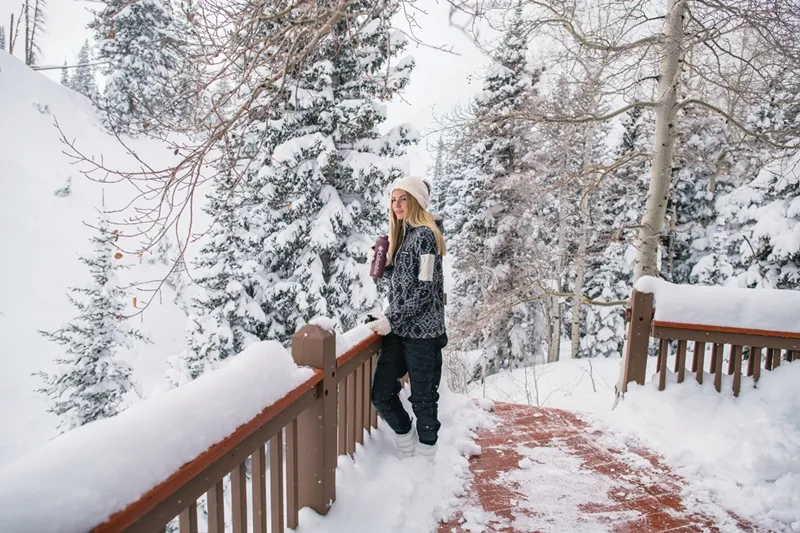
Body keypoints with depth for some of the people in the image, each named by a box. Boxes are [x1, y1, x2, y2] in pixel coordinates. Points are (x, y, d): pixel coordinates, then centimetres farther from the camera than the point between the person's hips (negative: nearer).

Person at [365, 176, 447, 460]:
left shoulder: (425, 234, -11)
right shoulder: (403, 233, 15)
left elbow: (425, 290, -17)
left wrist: (392, 320, -17)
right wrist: (383, 264, 4)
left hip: (422, 332, -8)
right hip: (398, 329, 8)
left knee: (423, 399, 5)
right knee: (381, 394, 8)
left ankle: (425, 457, 25)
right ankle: (406, 445, 31)